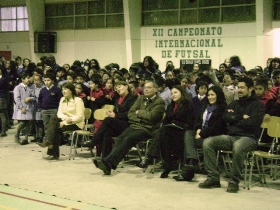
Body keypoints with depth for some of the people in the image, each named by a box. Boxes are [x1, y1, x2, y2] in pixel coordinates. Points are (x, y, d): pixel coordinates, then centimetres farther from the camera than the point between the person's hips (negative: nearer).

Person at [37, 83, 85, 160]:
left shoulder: (78, 100, -9)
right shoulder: (63, 99, 13)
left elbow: (79, 117, -14)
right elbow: (59, 113, 3)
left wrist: (70, 120, -26)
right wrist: (65, 118, -17)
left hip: (76, 124, -7)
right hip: (65, 121, 7)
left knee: (56, 128, -25)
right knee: (53, 117, -21)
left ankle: (54, 154, -21)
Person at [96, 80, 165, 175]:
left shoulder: (159, 102, -1)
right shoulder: (140, 98, 21)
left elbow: (151, 116, -16)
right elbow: (130, 113, 14)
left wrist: (138, 112, -1)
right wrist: (140, 119, -4)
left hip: (147, 129, -6)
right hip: (135, 126, 6)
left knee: (128, 139, -30)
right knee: (119, 139, -22)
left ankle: (108, 161, -37)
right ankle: (109, 163, -33)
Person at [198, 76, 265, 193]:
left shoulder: (258, 105, 4)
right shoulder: (235, 103, 23)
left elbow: (252, 123, -12)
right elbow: (225, 117, 6)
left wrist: (233, 121, -1)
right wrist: (242, 117, -5)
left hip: (248, 137, -6)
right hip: (230, 136, 6)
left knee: (238, 146, -42)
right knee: (207, 142, -18)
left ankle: (234, 181, -27)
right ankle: (213, 178, -19)